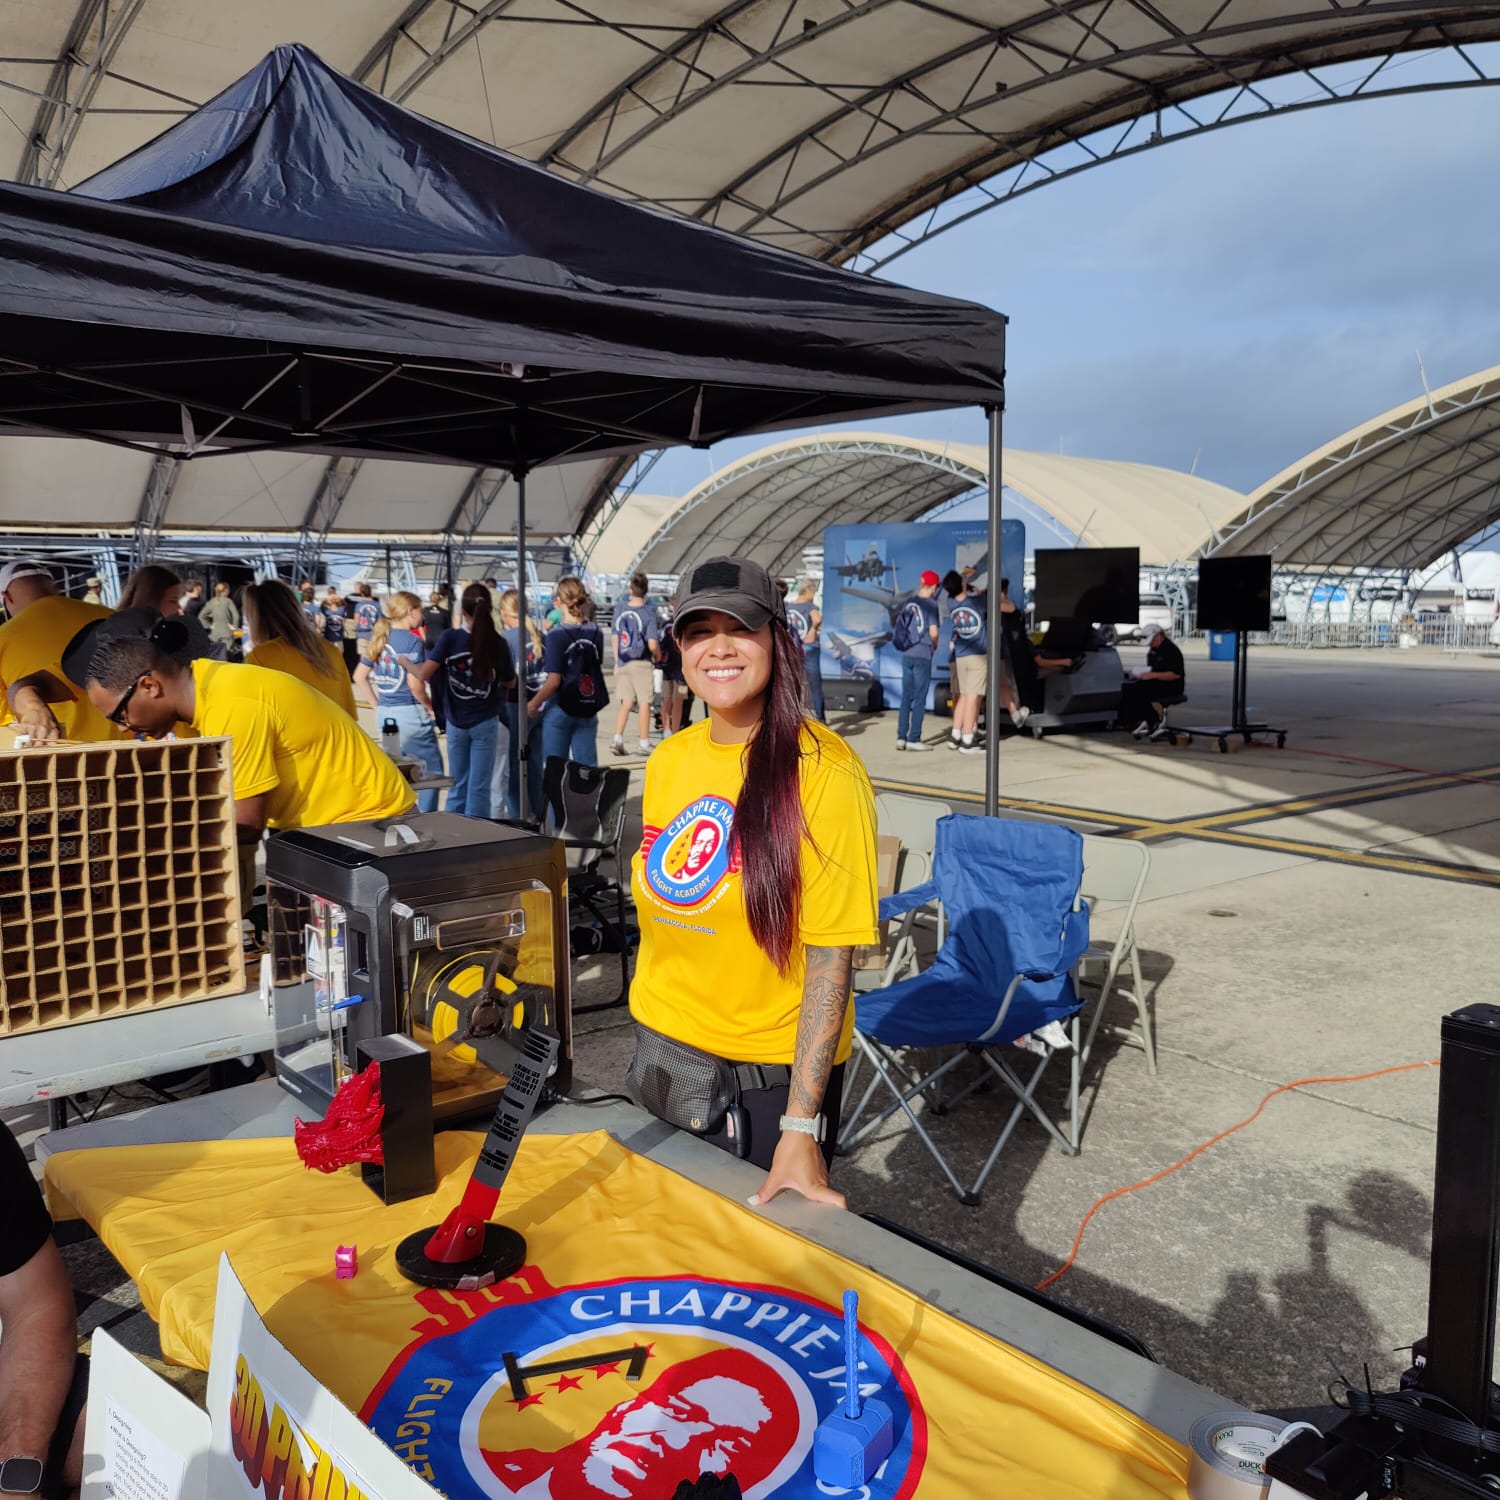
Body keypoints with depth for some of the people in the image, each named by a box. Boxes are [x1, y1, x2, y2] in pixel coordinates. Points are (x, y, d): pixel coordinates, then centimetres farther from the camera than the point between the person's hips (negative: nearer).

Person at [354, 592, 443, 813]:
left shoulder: (380, 637, 10)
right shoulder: (412, 640, -11)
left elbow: (359, 676, 14)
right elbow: (415, 684, -18)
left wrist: (377, 706, 15)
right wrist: (429, 706, -2)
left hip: (384, 713, 7)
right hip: (410, 713, -7)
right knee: (432, 771, 4)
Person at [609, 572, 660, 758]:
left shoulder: (620, 610, 2)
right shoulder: (648, 613, -12)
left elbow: (615, 638, 9)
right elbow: (652, 644, -16)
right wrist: (658, 657, 5)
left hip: (623, 663, 4)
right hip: (642, 663, -4)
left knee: (626, 702, 13)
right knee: (644, 702, 5)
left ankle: (617, 739, 2)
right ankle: (644, 743, 11)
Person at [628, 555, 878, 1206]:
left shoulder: (823, 772, -19)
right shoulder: (667, 760, 1)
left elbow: (831, 955, -20)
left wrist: (801, 1127, -22)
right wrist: (649, 1029, 14)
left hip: (774, 1077, -6)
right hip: (662, 1053, 6)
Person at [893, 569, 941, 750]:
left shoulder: (909, 602, 8)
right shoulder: (930, 604, -9)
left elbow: (897, 625, 13)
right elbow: (933, 632, -13)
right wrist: (935, 645, 7)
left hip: (906, 654, 6)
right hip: (923, 655, -6)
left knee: (906, 698, 10)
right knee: (920, 699, 0)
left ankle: (901, 737, 11)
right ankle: (913, 739, 0)